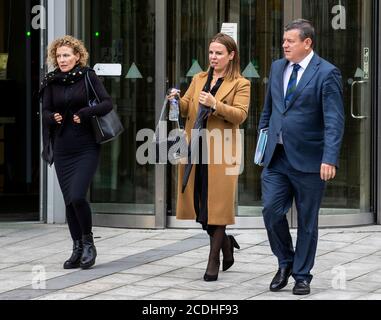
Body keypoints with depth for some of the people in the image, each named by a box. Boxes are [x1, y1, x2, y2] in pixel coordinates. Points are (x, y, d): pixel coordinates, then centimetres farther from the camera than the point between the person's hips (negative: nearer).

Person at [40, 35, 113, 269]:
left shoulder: (88, 77, -2)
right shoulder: (51, 82, 8)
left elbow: (108, 103, -9)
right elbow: (46, 111, 7)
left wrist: (85, 113, -22)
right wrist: (53, 117, -15)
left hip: (87, 147, -4)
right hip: (62, 149, 4)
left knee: (77, 196, -16)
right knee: (69, 200, 5)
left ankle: (88, 243, 5)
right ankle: (78, 248, 18)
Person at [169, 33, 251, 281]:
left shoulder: (240, 84, 1)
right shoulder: (199, 79, 17)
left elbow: (240, 114, -11)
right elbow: (186, 109, 16)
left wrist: (215, 105, -24)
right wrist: (177, 101, -6)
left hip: (221, 151, -5)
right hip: (196, 149, 5)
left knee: (217, 203, -5)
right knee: (198, 202, 5)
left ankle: (214, 261, 1)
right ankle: (226, 242, 27)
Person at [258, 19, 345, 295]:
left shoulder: (327, 73, -10)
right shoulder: (277, 67, 10)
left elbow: (334, 121, -16)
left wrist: (330, 159, -25)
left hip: (308, 159, -5)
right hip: (276, 157, 5)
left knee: (307, 220, 5)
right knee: (271, 210, -4)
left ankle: (302, 276, 17)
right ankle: (285, 262, 18)